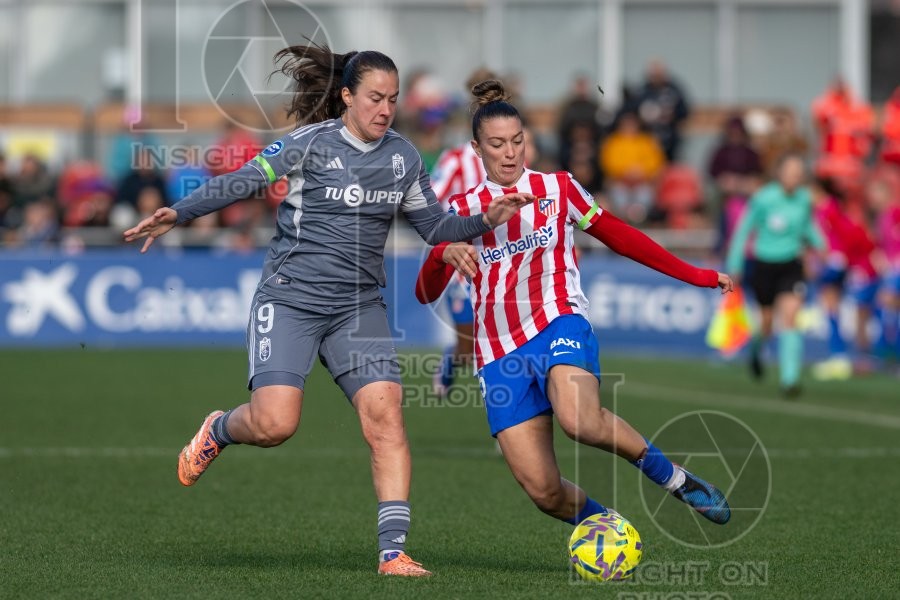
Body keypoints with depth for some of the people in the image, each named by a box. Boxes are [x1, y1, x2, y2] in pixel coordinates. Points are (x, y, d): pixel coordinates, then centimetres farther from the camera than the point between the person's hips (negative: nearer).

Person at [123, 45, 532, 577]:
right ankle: (218, 430, 21)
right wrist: (179, 214, -17)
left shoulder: (403, 156, 7)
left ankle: (393, 551, -13)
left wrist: (485, 221, 0)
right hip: (291, 298, -4)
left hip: (360, 307, 4)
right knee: (275, 424, -17)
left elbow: (434, 226, 16)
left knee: (385, 416, -14)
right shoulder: (311, 144, -7)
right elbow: (242, 182, -7)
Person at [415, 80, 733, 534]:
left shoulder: (557, 188, 11)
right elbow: (425, 293, 4)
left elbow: (619, 236, 20)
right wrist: (444, 254, -19)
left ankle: (676, 480, -16)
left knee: (579, 419, -36)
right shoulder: (463, 209, 12)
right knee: (543, 491, -11)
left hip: (559, 325, -2)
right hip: (499, 353, 2)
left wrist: (693, 275, 19)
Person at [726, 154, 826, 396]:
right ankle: (755, 348, 47)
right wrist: (734, 267, -2)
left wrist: (818, 243, -2)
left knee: (789, 318, -15)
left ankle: (789, 378, -16)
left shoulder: (805, 199, -4)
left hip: (791, 265, 2)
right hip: (764, 265, -2)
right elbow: (743, 230, -4)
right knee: (767, 320, 9)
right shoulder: (763, 199, -14)